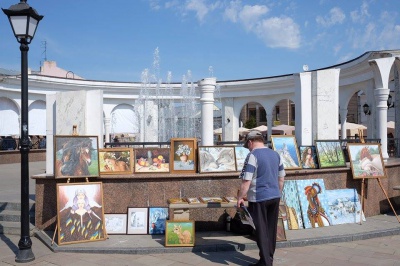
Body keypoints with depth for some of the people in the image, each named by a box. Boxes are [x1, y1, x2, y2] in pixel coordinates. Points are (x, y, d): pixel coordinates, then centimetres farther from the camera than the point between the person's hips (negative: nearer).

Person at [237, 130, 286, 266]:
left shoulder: (253, 155, -13)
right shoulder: (275, 154, 9)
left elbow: (246, 180, -17)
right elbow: (281, 177, 17)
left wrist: (240, 197, -8)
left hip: (259, 199, -7)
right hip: (275, 197, 7)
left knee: (261, 230, 2)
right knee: (271, 229, 15)